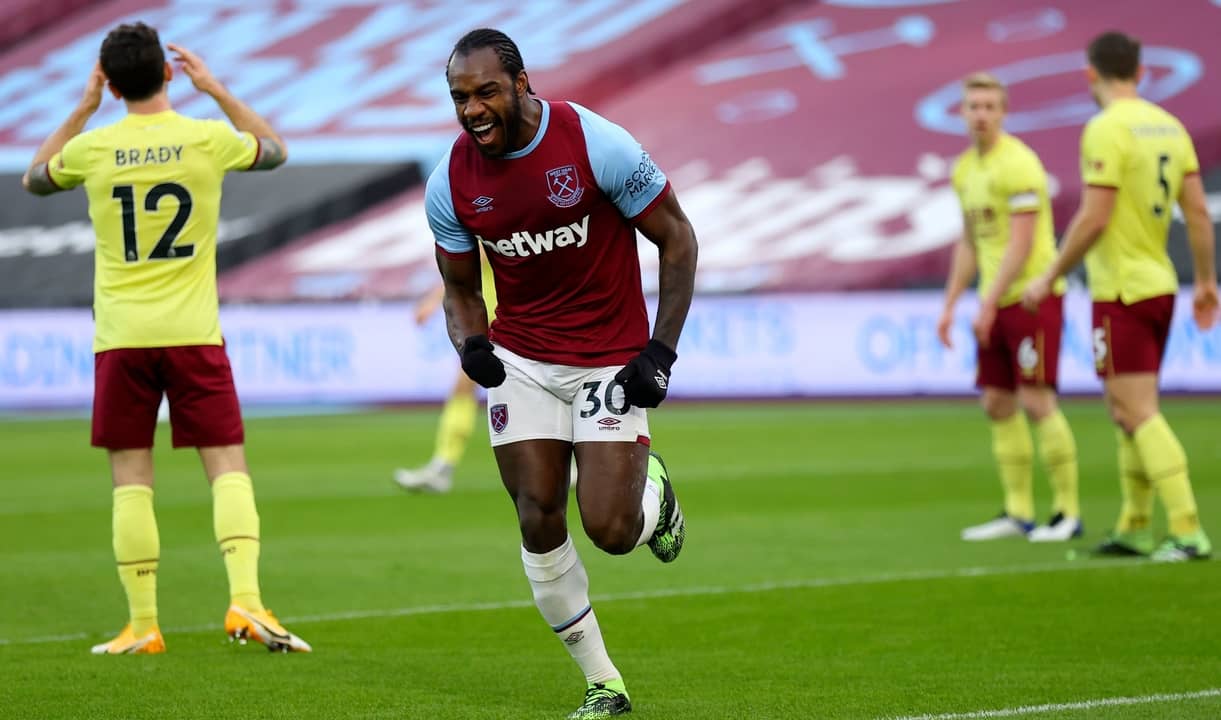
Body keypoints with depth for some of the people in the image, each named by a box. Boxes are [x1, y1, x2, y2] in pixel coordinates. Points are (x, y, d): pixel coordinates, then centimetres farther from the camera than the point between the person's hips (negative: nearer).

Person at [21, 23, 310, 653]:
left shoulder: (93, 148, -2)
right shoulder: (208, 139, -3)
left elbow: (34, 180, 21)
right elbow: (275, 150, 20)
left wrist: (83, 109, 22)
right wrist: (216, 91, 23)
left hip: (121, 339, 0)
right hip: (193, 334, 0)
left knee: (131, 479, 5)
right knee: (228, 468, 2)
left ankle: (142, 625, 4)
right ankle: (245, 601, -12)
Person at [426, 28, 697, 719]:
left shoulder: (597, 144, -17)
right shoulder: (451, 182, -5)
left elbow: (677, 238, -7)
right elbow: (460, 287, 9)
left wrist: (660, 352, -13)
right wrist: (471, 344, -13)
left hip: (610, 359, -3)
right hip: (522, 362, 3)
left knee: (610, 530, -12)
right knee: (539, 523, -3)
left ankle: (651, 488, 26)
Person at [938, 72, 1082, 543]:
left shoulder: (1018, 164, -14)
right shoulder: (965, 169, 13)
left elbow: (1021, 244, -18)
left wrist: (990, 303, -21)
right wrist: (950, 304, 17)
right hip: (995, 304, 8)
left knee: (1035, 401, -11)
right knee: (997, 405, 8)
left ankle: (1067, 512, -4)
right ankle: (1018, 513, 14)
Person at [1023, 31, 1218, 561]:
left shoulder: (1106, 130, -15)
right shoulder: (1168, 126, 8)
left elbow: (1093, 219, -19)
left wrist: (1050, 277, -9)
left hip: (1121, 293, -8)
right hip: (1159, 284, 8)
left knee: (1140, 415, -9)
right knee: (1128, 413, 17)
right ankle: (1133, 529, 22)